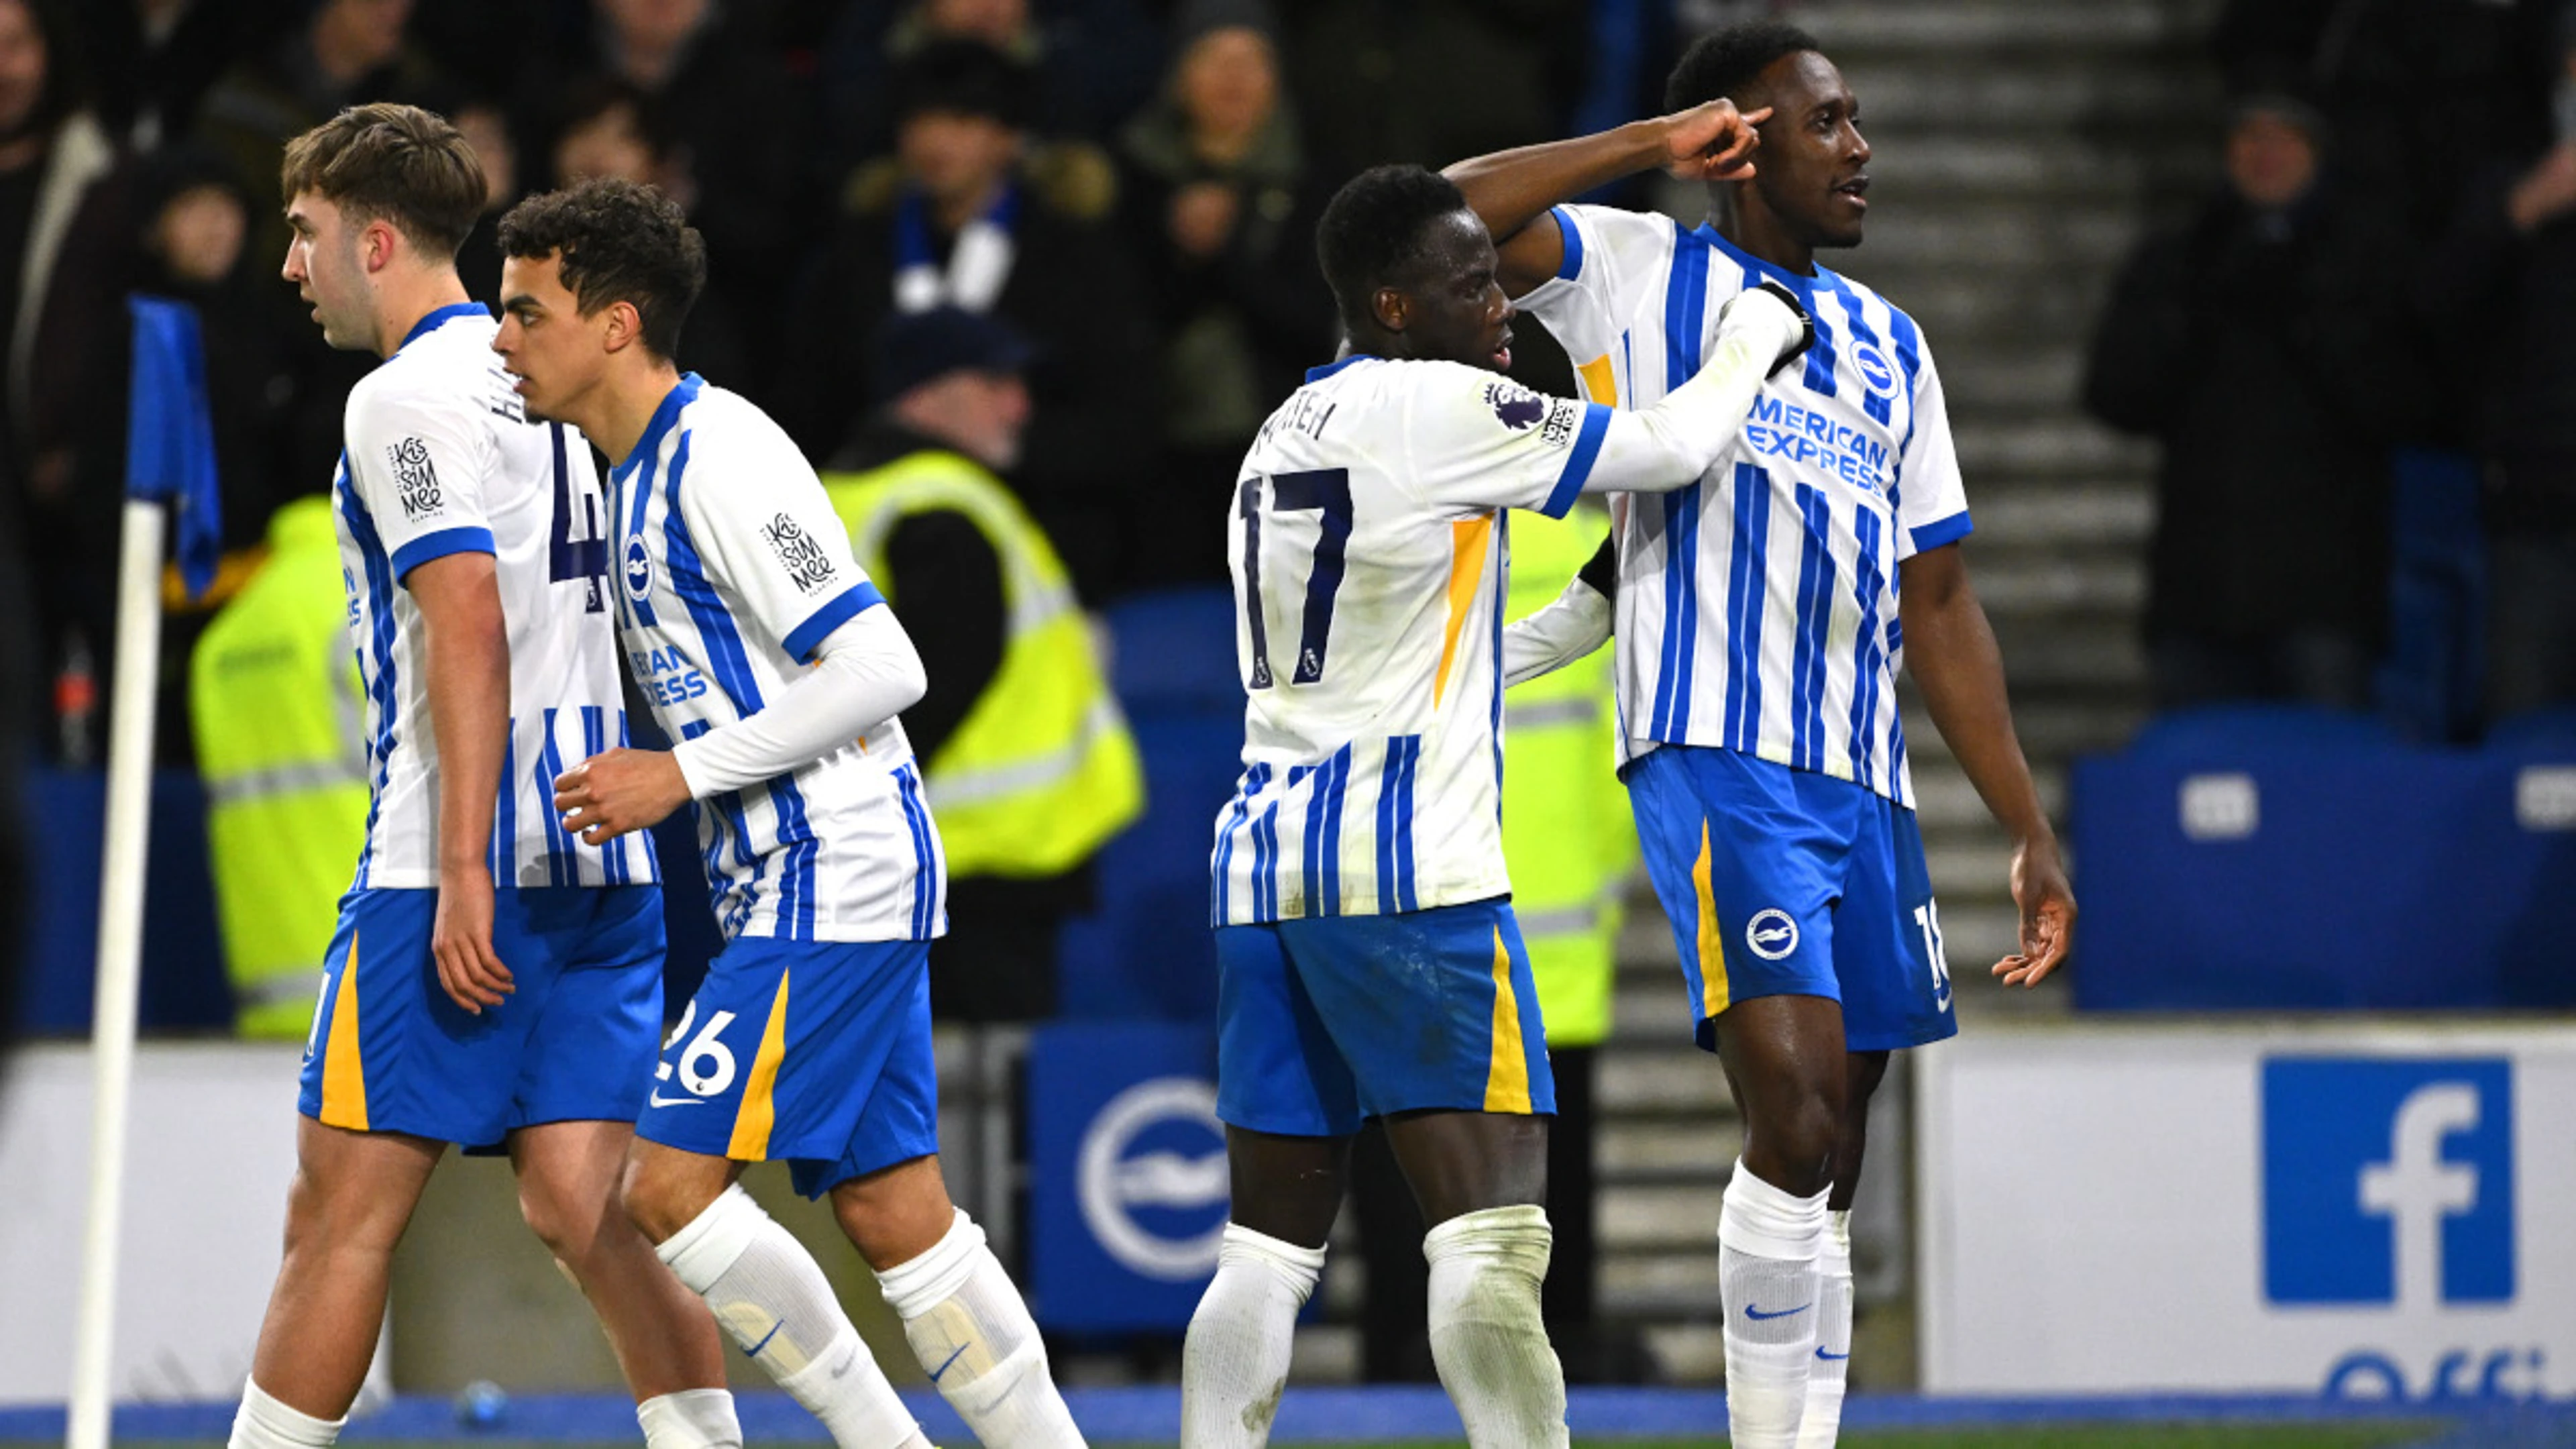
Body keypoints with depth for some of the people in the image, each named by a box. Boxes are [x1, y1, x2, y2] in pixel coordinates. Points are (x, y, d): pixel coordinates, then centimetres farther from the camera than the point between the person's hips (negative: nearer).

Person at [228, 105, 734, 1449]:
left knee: (342, 1213, -3)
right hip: (600, 858, 8)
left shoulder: (406, 397, -8)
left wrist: (463, 873, -22)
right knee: (587, 1209, 2)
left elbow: (471, 629, -18)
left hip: (461, 860, -8)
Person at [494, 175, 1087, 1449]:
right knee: (891, 1212, 8)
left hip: (832, 882, -10)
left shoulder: (721, 458, -15)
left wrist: (682, 775, -18)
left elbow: (881, 668, -20)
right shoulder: (641, 471, 16)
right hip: (789, 882, 10)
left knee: (669, 1183, -12)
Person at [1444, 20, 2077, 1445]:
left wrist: (2030, 832, 17)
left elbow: (1936, 603, 22)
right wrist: (1651, 144, -7)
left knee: (1825, 1165, 6)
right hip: (1714, 754, -6)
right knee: (1795, 1109, -19)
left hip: (1862, 778, 6)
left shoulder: (1886, 341, 21)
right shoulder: (1645, 275, 5)